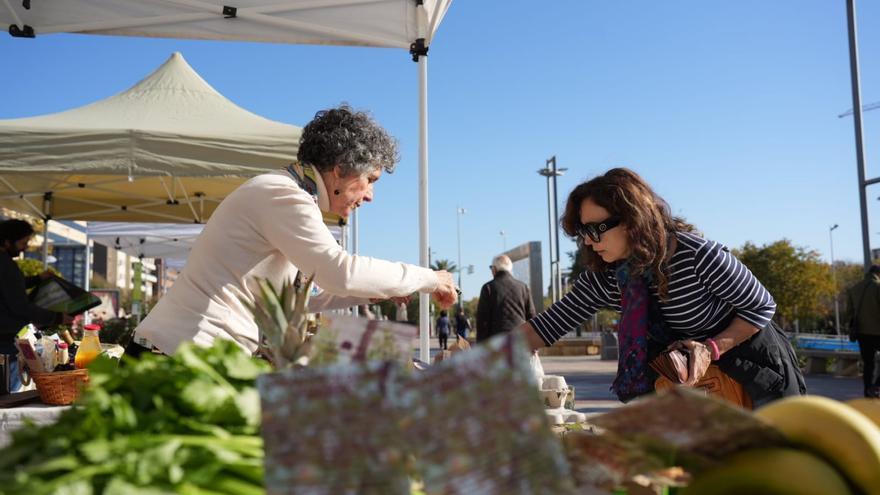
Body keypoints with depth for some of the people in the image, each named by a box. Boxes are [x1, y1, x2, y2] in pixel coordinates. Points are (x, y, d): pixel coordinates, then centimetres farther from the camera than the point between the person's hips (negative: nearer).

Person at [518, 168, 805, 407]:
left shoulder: (696, 255, -29)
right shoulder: (602, 280, -14)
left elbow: (762, 307, -16)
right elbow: (546, 327, -13)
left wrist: (712, 348, -29)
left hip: (759, 372, -4)